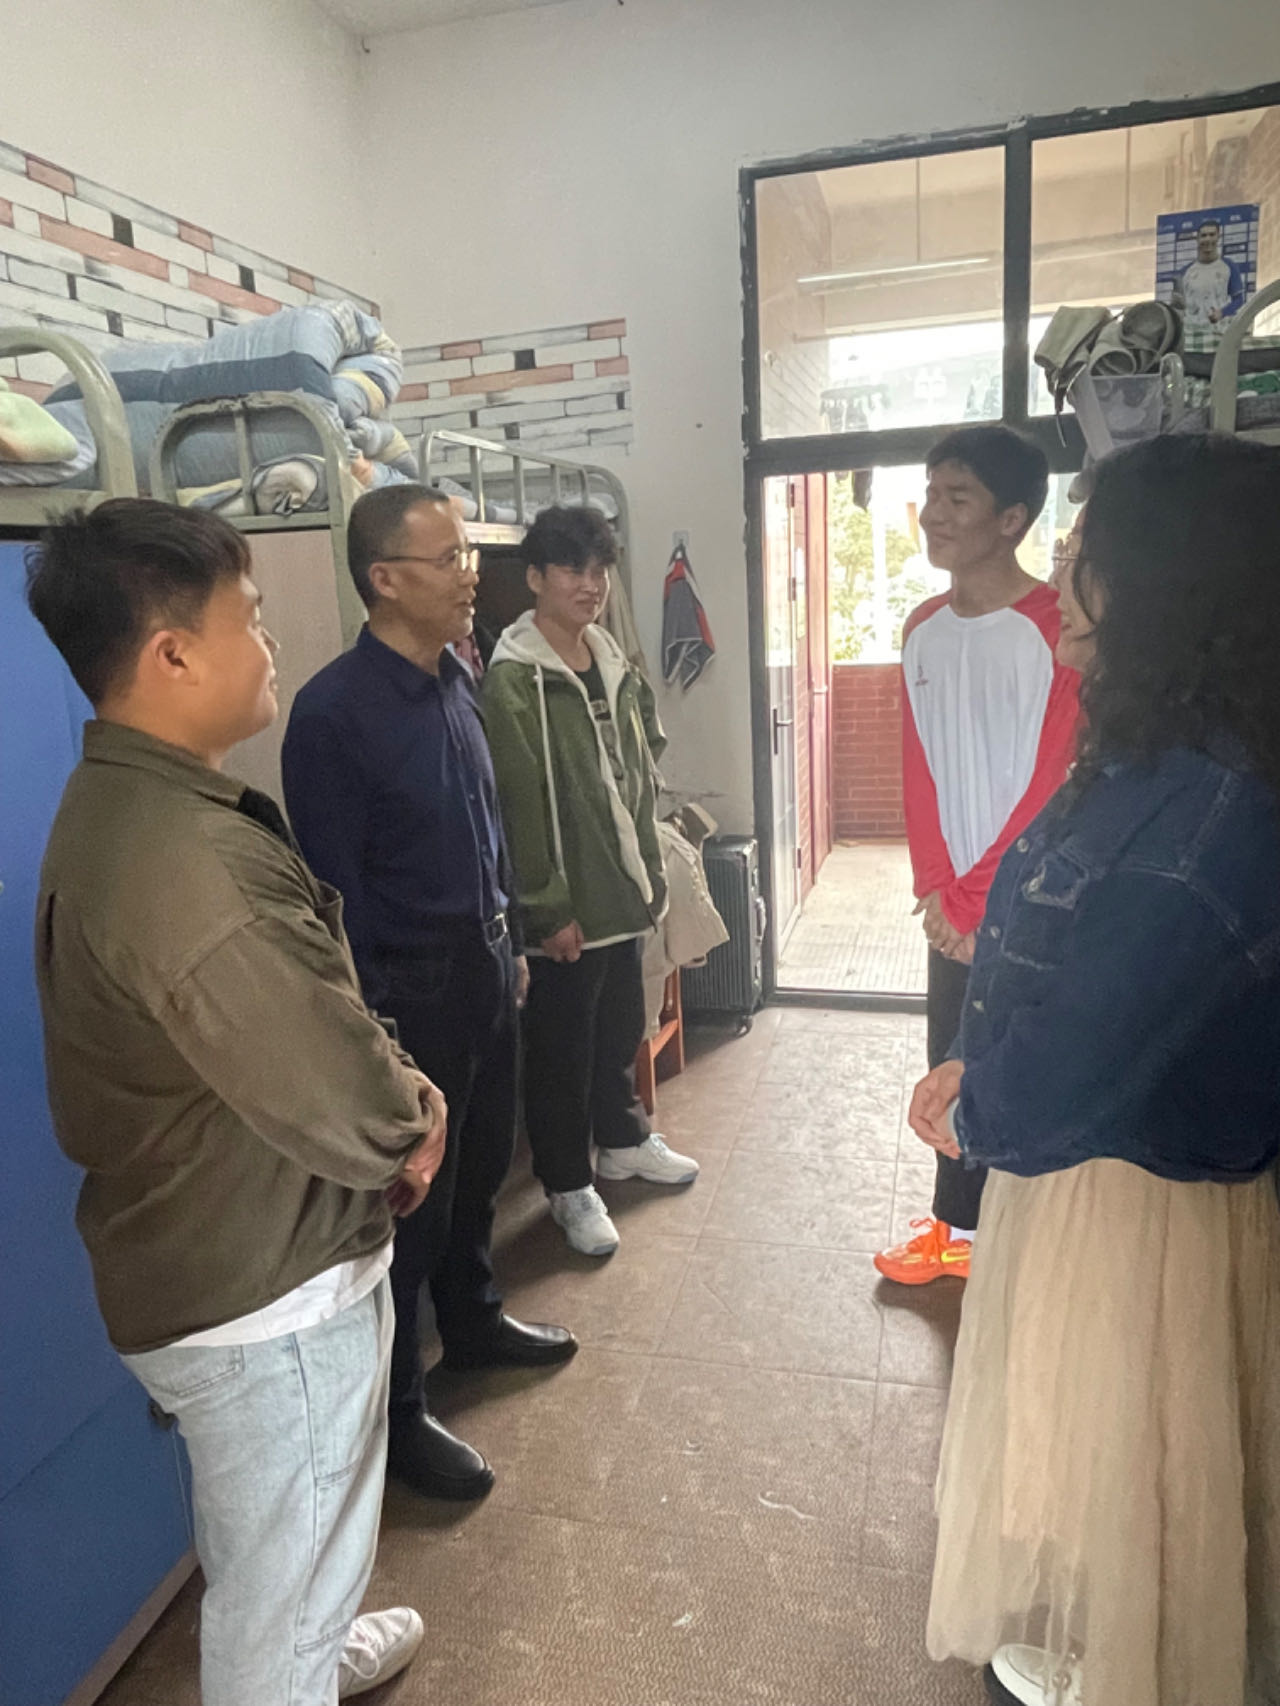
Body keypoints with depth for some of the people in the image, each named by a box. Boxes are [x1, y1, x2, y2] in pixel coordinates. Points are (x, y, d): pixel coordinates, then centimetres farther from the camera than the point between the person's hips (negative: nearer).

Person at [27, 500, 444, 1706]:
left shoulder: (120, 802, 2)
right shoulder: (186, 859, -33)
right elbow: (342, 1103, -30)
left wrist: (390, 1095, -5)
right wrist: (412, 1116, -8)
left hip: (203, 1265, 10)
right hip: (270, 1294, -10)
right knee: (283, 1581, 15)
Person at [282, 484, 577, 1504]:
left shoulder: (456, 679, 4)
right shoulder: (333, 713, -20)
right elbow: (335, 891, -18)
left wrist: (509, 942, 16)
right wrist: (376, 1028, -15)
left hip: (485, 961, 8)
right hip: (410, 985, -7)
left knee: (480, 1164, 23)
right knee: (411, 1198, 7)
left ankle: (473, 1321, 46)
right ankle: (396, 1412, 27)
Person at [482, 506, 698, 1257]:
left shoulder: (617, 667, 8)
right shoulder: (513, 681, -16)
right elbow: (520, 804, -18)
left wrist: (653, 870, 12)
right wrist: (549, 910, -18)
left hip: (624, 890, 7)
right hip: (565, 906, -7)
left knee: (623, 1027, 22)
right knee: (561, 1048, 8)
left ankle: (623, 1139, 43)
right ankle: (570, 1185, 25)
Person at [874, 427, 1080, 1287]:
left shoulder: (1054, 630, -14)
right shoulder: (924, 628, 6)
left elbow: (1047, 790, -15)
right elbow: (920, 768, 6)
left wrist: (976, 901, -12)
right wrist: (936, 889, -2)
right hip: (954, 903, 6)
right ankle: (958, 1226, 33)